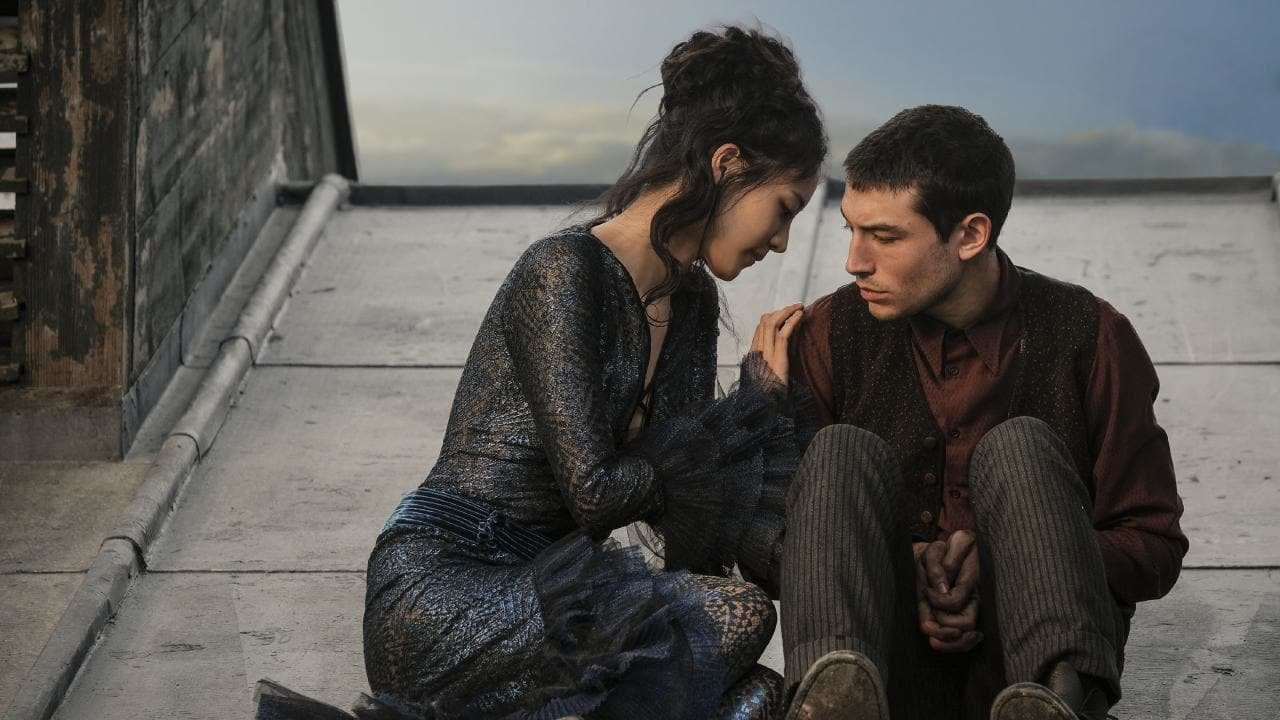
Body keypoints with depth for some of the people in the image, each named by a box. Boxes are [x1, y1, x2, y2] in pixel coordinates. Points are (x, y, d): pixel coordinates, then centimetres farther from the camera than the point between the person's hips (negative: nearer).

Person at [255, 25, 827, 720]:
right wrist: (754, 402, -4)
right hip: (441, 589, -8)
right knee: (729, 613, -25)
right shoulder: (563, 273, -12)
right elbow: (594, 493, -17)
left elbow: (681, 502, 10)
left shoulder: (692, 302, 14)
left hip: (538, 583, 8)